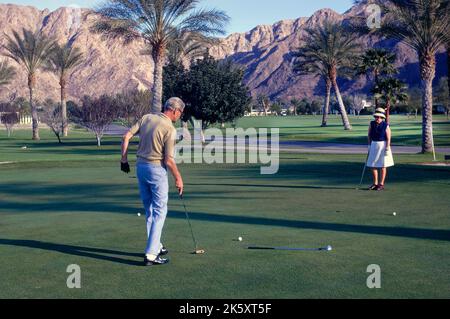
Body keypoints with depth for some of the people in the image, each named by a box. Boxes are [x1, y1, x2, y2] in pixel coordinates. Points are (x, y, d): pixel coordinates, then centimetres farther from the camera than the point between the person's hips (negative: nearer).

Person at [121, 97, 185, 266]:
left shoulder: (146, 118, 4)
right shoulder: (170, 129, -15)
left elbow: (126, 136, 3)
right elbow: (168, 160, -16)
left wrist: (124, 159, 10)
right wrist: (178, 178, -3)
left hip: (140, 166, 7)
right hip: (157, 170, -7)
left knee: (150, 211, 17)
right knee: (160, 211, -2)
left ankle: (156, 246, 27)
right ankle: (151, 254, -7)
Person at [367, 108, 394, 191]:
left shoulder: (386, 126, -13)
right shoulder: (372, 124, 1)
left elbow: (388, 138, -14)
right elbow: (369, 135, 12)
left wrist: (387, 149, -19)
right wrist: (369, 145, 9)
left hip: (383, 145, -5)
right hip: (374, 145, 5)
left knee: (382, 165, 1)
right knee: (373, 165, 6)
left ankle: (381, 184, 8)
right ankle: (375, 183, 17)